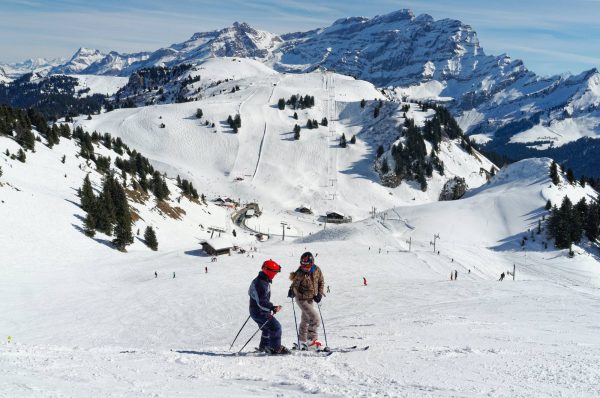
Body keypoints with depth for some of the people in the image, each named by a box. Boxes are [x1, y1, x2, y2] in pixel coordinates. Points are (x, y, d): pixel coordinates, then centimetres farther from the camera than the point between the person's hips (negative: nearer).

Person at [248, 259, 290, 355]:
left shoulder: (261, 281, 9)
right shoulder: (260, 283, -25)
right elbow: (261, 302, -32)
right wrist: (272, 308, -42)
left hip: (255, 311, 11)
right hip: (259, 312, -11)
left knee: (268, 327, 27)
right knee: (276, 327, -13)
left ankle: (264, 346, 44)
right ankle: (276, 349, -9)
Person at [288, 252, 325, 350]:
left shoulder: (317, 270, -8)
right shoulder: (300, 273, -22)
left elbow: (321, 282, 6)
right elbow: (294, 285, -14)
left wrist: (320, 294, -5)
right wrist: (292, 291, -35)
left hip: (311, 299, 6)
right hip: (302, 299, -6)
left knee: (305, 320, 20)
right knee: (315, 319, -17)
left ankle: (302, 342, 35)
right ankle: (311, 340, -12)